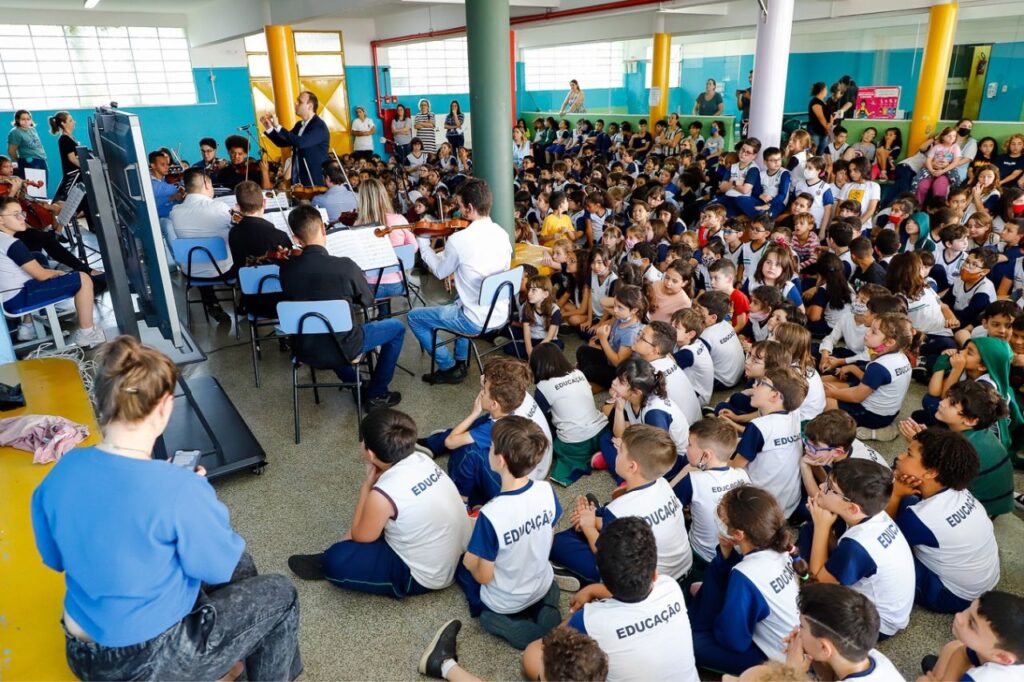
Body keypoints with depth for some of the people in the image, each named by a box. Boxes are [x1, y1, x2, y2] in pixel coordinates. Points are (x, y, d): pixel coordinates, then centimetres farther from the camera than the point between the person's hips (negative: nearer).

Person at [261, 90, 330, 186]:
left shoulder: (319, 126, -14)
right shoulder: (299, 125, 13)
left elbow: (300, 142, -29)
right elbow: (282, 142, 19)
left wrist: (278, 127, -26)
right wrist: (269, 128, 3)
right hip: (298, 179, 8)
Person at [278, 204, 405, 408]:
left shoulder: (286, 267, -9)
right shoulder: (345, 266, -22)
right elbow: (367, 301, -4)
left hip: (304, 350, 5)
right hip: (340, 349, -4)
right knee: (397, 327, 16)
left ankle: (354, 383, 41)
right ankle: (377, 394, 20)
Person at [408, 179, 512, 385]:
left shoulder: (458, 240, -19)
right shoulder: (501, 233, -1)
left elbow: (440, 271, -1)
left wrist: (423, 242, 12)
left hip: (478, 321, -7)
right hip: (502, 314, 7)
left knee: (414, 316, 11)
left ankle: (449, 368, 14)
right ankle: (460, 360, 37)